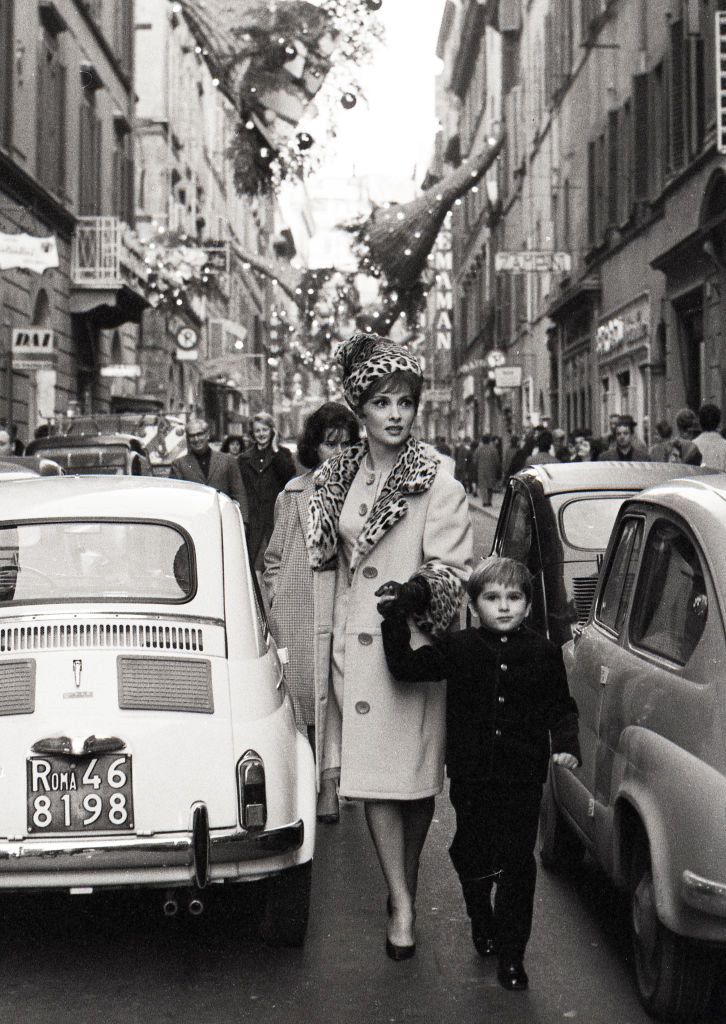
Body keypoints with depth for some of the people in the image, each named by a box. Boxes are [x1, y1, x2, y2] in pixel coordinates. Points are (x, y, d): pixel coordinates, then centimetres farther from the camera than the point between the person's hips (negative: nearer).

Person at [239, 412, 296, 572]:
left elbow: (290, 474, -10)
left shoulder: (283, 454, 10)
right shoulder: (245, 459, 15)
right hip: (253, 521, 2)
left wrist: (275, 449, -7)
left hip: (276, 517, -2)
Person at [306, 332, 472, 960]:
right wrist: (322, 642, 16)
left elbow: (454, 568, -9)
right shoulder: (336, 480, 10)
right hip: (354, 645, 4)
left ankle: (406, 890, 23)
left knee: (416, 778, 4)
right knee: (373, 775, -2)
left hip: (415, 644, -3)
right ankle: (401, 906, 4)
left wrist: (422, 588, -29)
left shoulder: (439, 482, -5)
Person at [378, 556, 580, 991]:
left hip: (523, 779, -1)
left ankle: (511, 953, 14)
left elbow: (562, 708, 7)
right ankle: (482, 922, 43)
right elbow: (406, 666, -6)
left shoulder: (545, 653, -1)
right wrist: (396, 618, -13)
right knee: (472, 857, 15)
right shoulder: (457, 648, -1)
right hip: (471, 777, 1)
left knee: (518, 864, 2)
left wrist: (566, 744, -9)